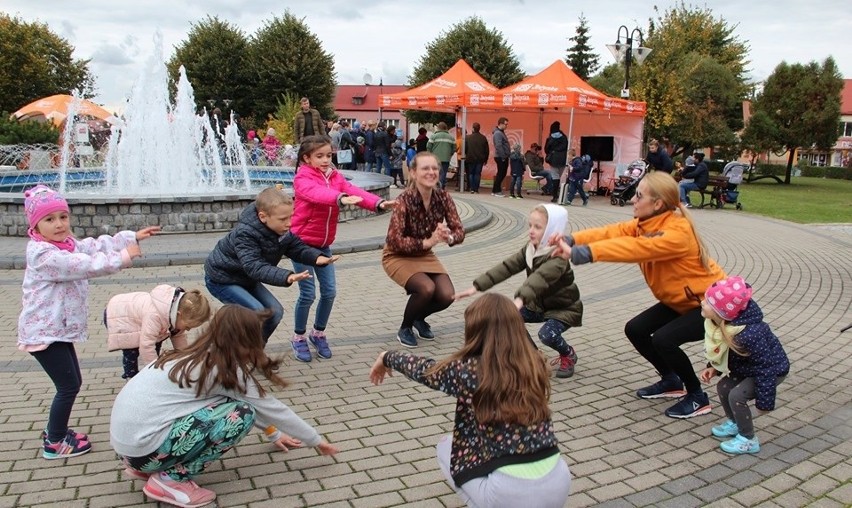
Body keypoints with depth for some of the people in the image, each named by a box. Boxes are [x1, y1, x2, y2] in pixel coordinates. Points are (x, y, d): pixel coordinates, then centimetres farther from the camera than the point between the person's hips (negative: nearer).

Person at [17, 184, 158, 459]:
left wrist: (133, 237, 8)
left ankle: (54, 430, 34)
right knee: (68, 386, -4)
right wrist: (123, 257, -25)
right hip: (44, 332, -10)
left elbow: (96, 245, 12)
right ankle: (54, 444, 11)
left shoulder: (67, 244, 9)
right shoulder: (43, 254, -22)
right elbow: (85, 265, -28)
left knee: (72, 382, 17)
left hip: (58, 329, 10)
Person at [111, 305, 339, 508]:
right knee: (242, 414, -11)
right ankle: (170, 479, -2)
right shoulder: (226, 370, -12)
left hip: (125, 437, 9)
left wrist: (274, 434, 34)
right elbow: (272, 409, -1)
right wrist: (315, 440, 12)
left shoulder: (199, 358, 12)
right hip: (141, 446, -9)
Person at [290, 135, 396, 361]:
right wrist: (341, 198, -55)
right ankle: (298, 337, 16)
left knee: (329, 291, 3)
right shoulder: (302, 178, -14)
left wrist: (378, 203, -32)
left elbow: (355, 191, -13)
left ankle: (318, 333, 25)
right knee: (308, 293, -6)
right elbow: (317, 193, -36)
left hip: (324, 245, 6)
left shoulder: (335, 176, 3)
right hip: (301, 243, -5)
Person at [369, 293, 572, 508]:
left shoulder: (468, 370, -9)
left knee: (445, 448, 21)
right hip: (560, 484, 5)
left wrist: (386, 357, 30)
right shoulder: (534, 364, 2)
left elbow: (423, 369, 11)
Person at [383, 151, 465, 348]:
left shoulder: (443, 197, -12)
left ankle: (419, 318, 21)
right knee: (426, 288, -28)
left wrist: (448, 237, -33)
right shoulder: (404, 200, -26)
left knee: (447, 295, -13)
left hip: (425, 255, 5)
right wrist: (428, 242, -33)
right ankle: (405, 329, 1)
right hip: (398, 256, -5)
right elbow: (394, 241, -30)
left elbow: (459, 231, -10)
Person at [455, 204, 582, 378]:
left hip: (564, 308, -7)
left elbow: (540, 278, -48)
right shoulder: (530, 249, -5)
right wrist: (477, 286, -21)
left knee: (547, 334, -32)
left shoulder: (558, 257, -29)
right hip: (539, 304, 7)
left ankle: (569, 355, 2)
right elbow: (506, 267, -11)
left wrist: (520, 300, -66)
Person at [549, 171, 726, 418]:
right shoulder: (647, 223, -5)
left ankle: (698, 397, -1)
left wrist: (583, 253, -50)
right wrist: (571, 240, -34)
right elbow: (612, 232, -18)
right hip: (679, 300, 9)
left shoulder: (678, 233, -31)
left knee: (663, 339, -25)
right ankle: (671, 381, 22)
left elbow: (633, 248, -44)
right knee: (635, 330, 0)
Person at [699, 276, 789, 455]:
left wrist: (764, 400, -25)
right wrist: (713, 368, -6)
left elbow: (765, 368, -32)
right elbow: (721, 350, 6)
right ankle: (734, 423, 32)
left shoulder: (748, 335, -42)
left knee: (737, 396, -19)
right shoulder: (720, 325, -16)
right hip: (748, 367, 9)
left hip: (774, 369, -9)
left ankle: (748, 440, 1)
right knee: (723, 387, 6)